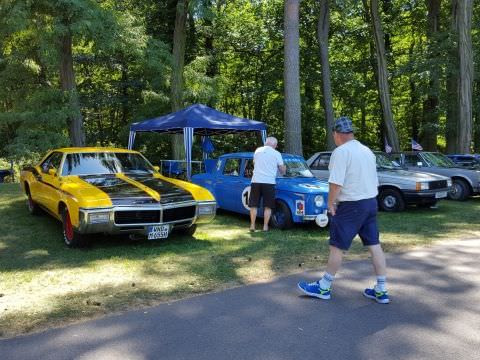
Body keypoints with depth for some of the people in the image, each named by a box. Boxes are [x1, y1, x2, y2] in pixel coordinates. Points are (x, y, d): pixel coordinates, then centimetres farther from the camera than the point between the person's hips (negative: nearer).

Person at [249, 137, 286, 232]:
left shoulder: (257, 150, 10)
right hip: (269, 182, -2)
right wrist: (284, 168, 28)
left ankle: (252, 225, 9)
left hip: (256, 181, 2)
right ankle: (265, 226, 6)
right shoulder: (277, 154, 1)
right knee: (268, 206, 7)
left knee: (253, 205, 9)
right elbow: (282, 171, 6)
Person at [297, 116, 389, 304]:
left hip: (351, 206, -8)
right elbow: (375, 181, 18)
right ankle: (381, 291, 15)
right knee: (374, 245, 9)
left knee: (337, 247, 1)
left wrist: (331, 203, -8)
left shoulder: (341, 152, -13)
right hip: (371, 202, 8)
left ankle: (323, 287, 12)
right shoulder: (367, 151, 13)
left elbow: (336, 183, -20)